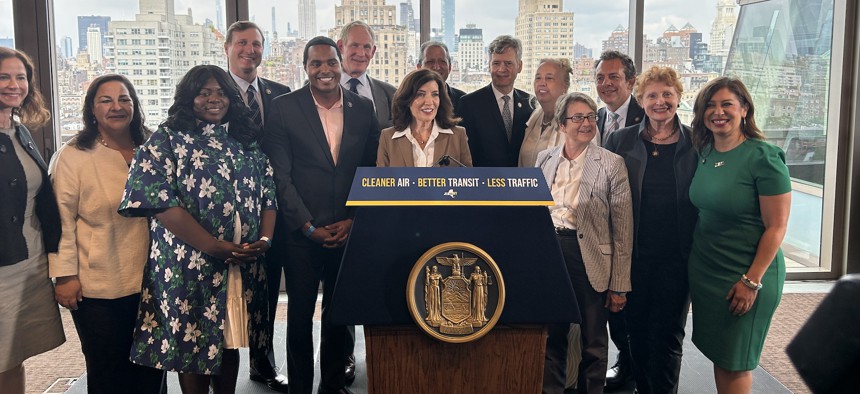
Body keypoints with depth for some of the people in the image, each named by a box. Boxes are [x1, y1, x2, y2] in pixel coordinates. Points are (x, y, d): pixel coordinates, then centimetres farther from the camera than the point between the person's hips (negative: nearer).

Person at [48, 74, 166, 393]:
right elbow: (62, 219, -6)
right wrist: (65, 274, -10)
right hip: (98, 287, -3)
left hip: (151, 282, 4)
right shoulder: (72, 156, -5)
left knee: (152, 368, 15)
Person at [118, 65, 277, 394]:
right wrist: (215, 246, -20)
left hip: (244, 266, 4)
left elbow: (268, 195, 11)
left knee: (229, 340, 14)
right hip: (189, 266, -4)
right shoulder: (167, 140, -2)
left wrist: (265, 238, -10)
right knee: (194, 343, 5)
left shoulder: (247, 143, 12)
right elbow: (159, 201, -13)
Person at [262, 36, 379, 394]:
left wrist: (353, 221, -3)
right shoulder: (285, 108, -4)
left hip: (349, 231, 2)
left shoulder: (363, 108, 4)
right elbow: (280, 175, -7)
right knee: (300, 315, 9)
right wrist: (309, 227, -11)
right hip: (302, 232, -2)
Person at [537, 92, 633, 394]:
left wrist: (619, 286, -8)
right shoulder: (544, 159, 5)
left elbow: (623, 229, -6)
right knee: (551, 337, 14)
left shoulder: (612, 164, -7)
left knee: (594, 343, 10)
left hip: (591, 258, -3)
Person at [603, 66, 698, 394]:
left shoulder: (696, 143, 0)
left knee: (667, 335, 6)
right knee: (637, 330, 11)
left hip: (677, 256, -1)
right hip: (634, 254, 1)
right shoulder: (619, 141, 2)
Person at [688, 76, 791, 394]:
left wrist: (752, 281, -17)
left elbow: (776, 227, -16)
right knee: (716, 352, 15)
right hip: (704, 271, 6)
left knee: (735, 361, 6)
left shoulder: (764, 158, -16)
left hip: (746, 275, -6)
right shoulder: (704, 152, 3)